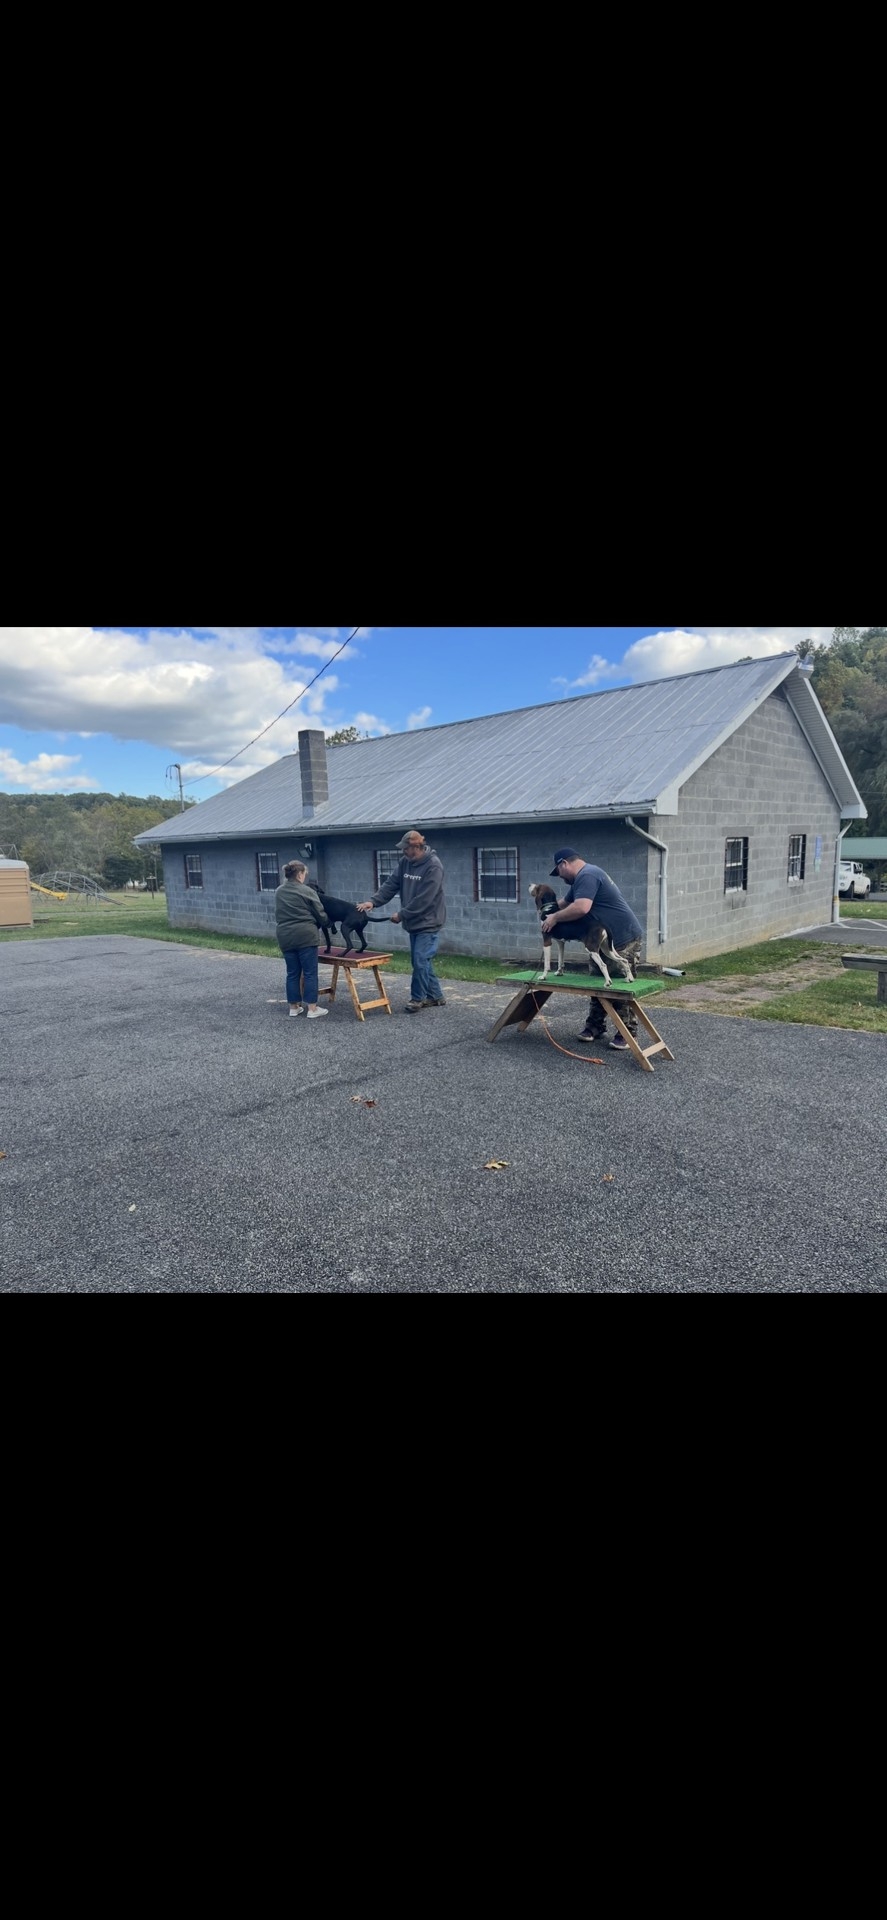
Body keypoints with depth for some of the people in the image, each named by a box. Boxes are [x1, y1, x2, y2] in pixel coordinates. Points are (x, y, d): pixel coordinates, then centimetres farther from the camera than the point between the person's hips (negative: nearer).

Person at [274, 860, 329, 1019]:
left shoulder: (278, 892, 11)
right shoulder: (306, 891, -8)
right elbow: (320, 915, -4)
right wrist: (323, 923, 15)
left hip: (285, 937, 6)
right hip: (305, 936, -6)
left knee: (292, 973, 11)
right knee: (310, 972, -1)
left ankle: (294, 1008, 16)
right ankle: (312, 1009, 1)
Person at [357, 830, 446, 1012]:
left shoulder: (433, 866, -19)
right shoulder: (406, 861, 4)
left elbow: (423, 900, -22)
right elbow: (392, 884, 2)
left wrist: (402, 915, -17)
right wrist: (373, 901, -12)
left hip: (428, 923, -8)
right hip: (413, 922, 8)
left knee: (420, 961, -9)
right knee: (422, 961, 12)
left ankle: (417, 998, 7)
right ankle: (436, 996, 23)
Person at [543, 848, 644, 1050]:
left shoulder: (587, 876, -20)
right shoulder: (581, 878, 15)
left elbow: (581, 908, -33)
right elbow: (564, 903, 24)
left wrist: (555, 918, -20)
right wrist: (550, 915, 7)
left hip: (625, 939, -11)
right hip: (605, 941, 11)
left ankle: (627, 1034, 3)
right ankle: (595, 1026, 22)